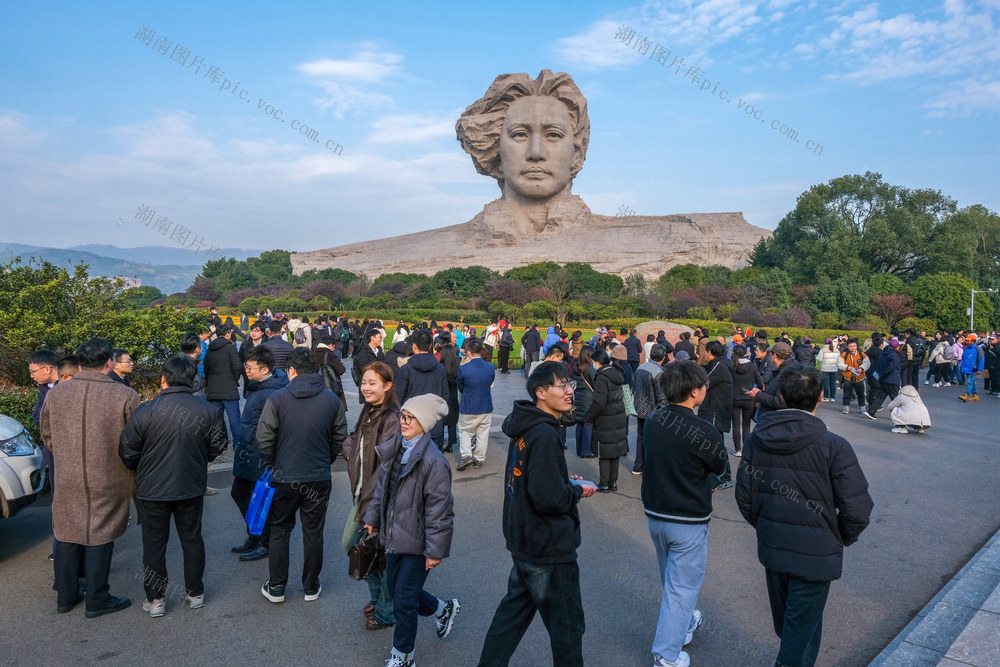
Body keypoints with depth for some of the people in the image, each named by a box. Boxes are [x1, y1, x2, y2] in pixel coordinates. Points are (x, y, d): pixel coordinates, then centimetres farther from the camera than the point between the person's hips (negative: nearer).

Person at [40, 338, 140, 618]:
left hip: (67, 481, 4)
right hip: (108, 482, -4)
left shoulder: (55, 394, -2)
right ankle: (97, 600, 17)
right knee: (99, 537, 7)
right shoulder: (125, 396, -15)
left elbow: (46, 434, 11)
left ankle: (66, 597, 31)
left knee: (67, 536, 17)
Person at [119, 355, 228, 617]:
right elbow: (218, 446, -1)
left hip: (152, 489, -2)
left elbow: (127, 453, -9)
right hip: (192, 487, 2)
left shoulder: (145, 411, -19)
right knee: (192, 539, 17)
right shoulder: (208, 411, -12)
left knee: (154, 543, 14)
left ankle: (155, 600, 24)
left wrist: (141, 470, 12)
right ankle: (195, 594, 28)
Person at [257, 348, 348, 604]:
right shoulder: (332, 400, -4)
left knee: (280, 531, 16)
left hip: (284, 478, -1)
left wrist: (271, 465, 8)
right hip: (319, 479, 2)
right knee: (313, 532, 14)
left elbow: (264, 439, -9)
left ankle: (276, 587, 24)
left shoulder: (277, 399, -11)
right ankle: (311, 587, 24)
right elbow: (340, 438, 2)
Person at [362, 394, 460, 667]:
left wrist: (435, 550, -18)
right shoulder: (394, 450, 1)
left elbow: (439, 509, -21)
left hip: (417, 543, -8)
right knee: (396, 589, 21)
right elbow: (382, 487, 16)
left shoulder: (433, 460, -24)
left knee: (404, 600, 3)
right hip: (394, 537, 8)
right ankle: (444, 610, 45)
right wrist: (372, 518, 19)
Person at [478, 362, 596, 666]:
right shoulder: (544, 435, -25)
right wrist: (577, 492, -13)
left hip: (524, 543, 9)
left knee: (513, 611, 23)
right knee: (567, 628, 9)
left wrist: (564, 481, 6)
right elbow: (549, 498, -31)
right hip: (550, 550, -9)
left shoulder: (525, 428, 4)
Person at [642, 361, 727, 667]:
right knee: (682, 586, 8)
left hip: (654, 514, 6)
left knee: (672, 579, 26)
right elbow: (721, 466, -7)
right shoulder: (704, 431, -24)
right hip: (688, 521, -6)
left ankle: (683, 622, 49)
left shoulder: (653, 421, -6)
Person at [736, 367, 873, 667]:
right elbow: (856, 508, -17)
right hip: (815, 552, -5)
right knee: (802, 627, 11)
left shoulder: (757, 439, -6)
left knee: (784, 619, 26)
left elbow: (744, 496, 0)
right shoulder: (834, 446, -19)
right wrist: (843, 538, 3)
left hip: (771, 548, 5)